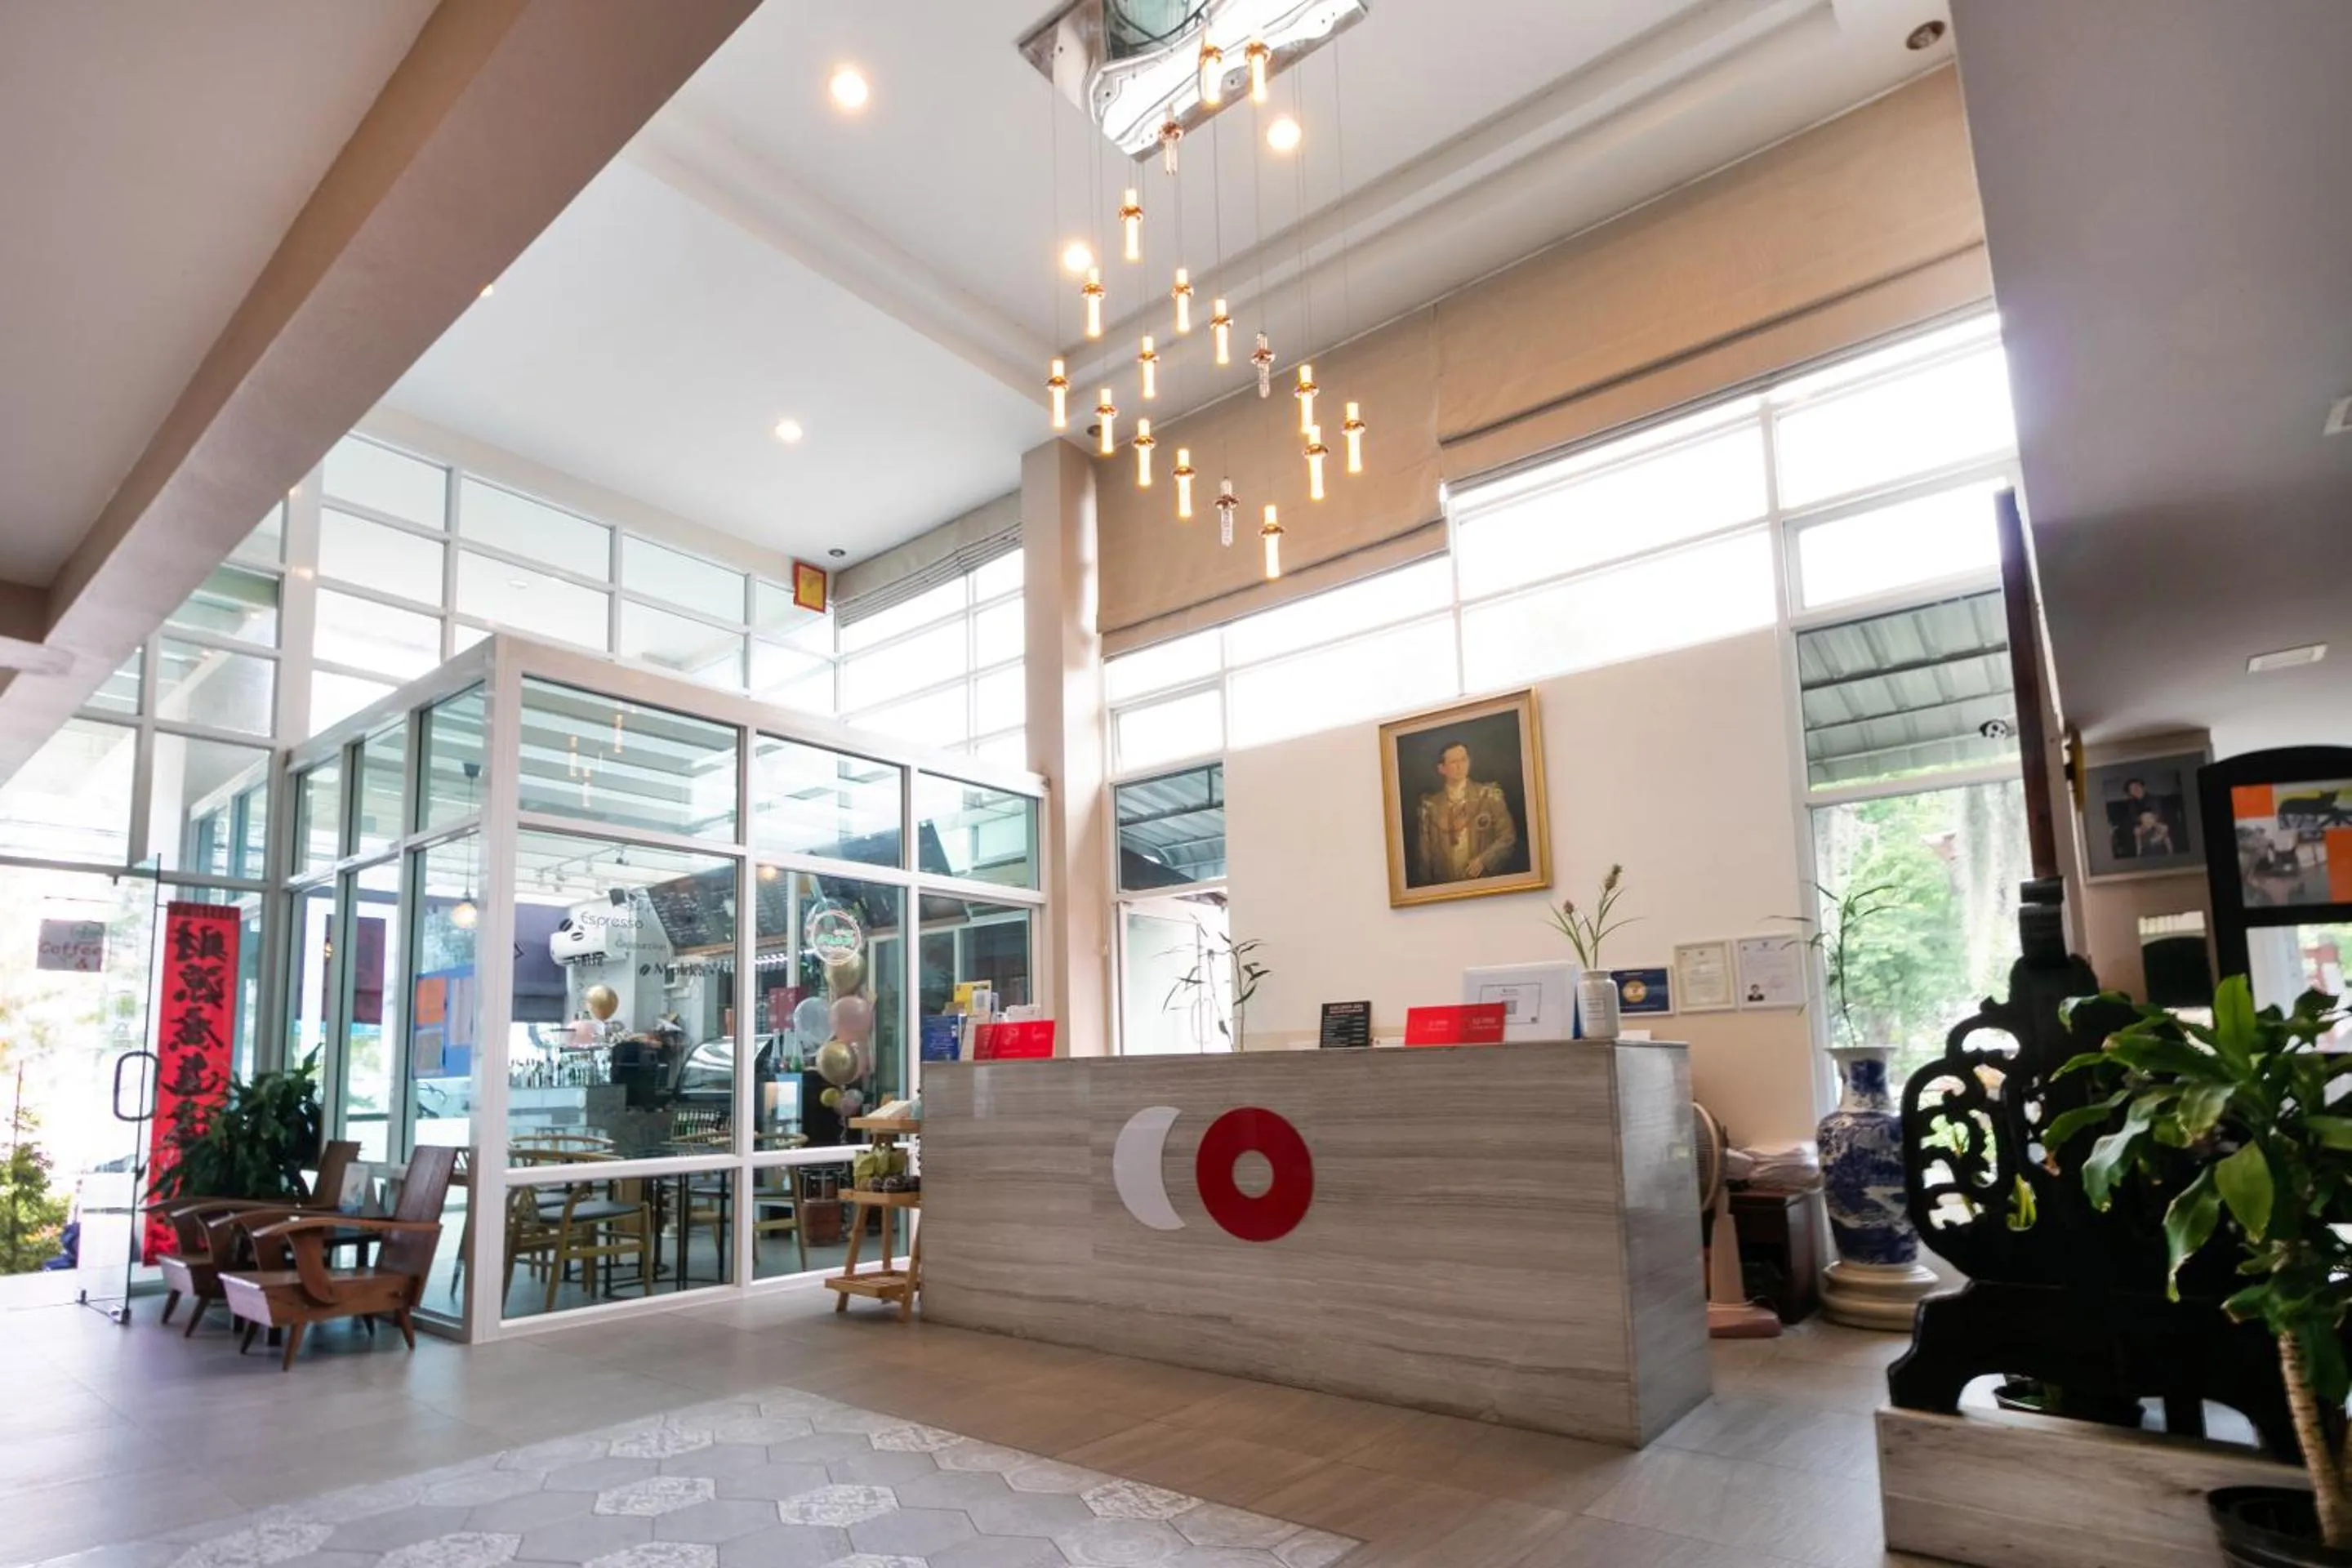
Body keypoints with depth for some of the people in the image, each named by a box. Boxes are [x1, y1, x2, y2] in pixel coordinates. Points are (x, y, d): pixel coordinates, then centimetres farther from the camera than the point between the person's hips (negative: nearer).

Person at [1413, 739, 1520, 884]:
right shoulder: (1430, 804, 3)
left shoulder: (1489, 795, 3)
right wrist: (1426, 886, 3)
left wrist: (1484, 861, -9)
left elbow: (1507, 837, 3)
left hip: (1485, 881, 0)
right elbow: (1424, 852, 7)